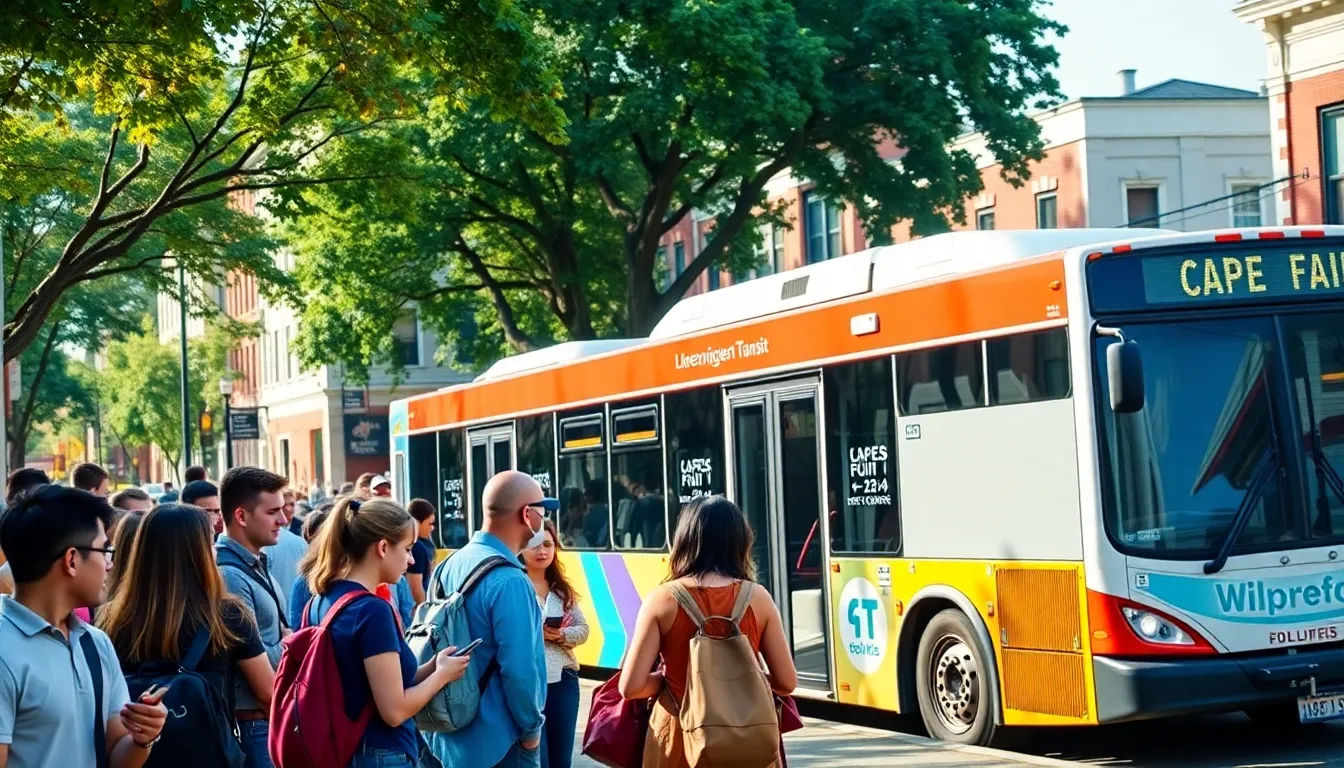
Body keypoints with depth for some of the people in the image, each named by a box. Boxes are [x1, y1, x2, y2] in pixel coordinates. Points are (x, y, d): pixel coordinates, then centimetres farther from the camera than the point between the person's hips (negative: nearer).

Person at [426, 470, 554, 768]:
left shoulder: (452, 564, 6)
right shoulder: (508, 582, -22)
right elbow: (519, 669, -24)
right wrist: (531, 729, -9)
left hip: (453, 732, 9)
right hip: (497, 743, -8)